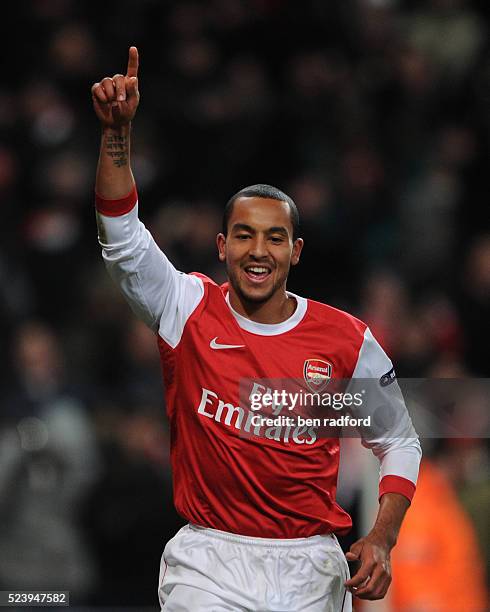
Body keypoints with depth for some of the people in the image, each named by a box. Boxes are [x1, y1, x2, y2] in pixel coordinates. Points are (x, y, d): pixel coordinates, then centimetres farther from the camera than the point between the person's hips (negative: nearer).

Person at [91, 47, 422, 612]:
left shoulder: (348, 340, -1)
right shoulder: (191, 310, -1)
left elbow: (400, 443, 9)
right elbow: (121, 239, -15)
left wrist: (381, 540, -5)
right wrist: (117, 133, -27)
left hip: (310, 566, 1)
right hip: (208, 559, -1)